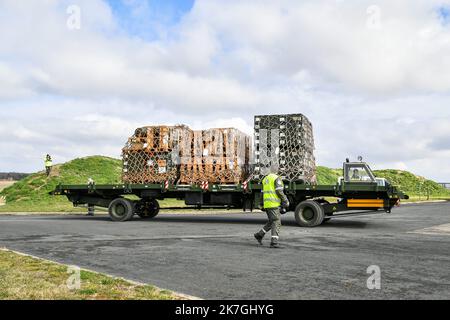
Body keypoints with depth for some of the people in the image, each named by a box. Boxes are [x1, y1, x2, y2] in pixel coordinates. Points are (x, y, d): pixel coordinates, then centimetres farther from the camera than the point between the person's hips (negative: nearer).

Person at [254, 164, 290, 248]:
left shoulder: (265, 179, 18)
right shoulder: (277, 178, -7)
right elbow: (279, 191, -15)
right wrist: (286, 201, -6)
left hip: (266, 204, 8)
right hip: (274, 204, -8)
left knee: (272, 221, 19)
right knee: (276, 222, -6)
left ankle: (260, 234, 16)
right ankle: (274, 241, -12)